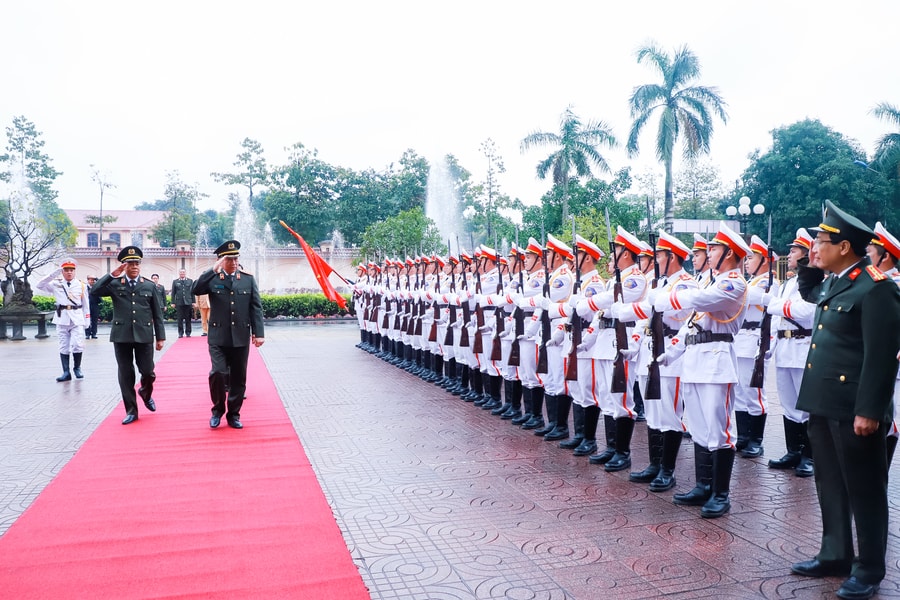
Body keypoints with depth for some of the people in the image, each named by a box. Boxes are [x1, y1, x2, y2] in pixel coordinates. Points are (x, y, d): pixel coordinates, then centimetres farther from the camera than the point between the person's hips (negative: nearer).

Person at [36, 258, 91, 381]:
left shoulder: (81, 285, 5)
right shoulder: (56, 284, 6)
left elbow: (85, 304, 8)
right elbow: (39, 285, -6)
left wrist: (87, 320, 4)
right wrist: (54, 274, -12)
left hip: (77, 318, -1)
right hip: (62, 318, 1)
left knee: (78, 345, -8)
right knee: (64, 347, 4)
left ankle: (77, 368, 13)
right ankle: (66, 372, 8)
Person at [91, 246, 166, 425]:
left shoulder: (149, 286, 6)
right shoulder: (115, 284, 5)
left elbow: (157, 314, 7)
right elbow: (94, 292, -11)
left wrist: (160, 337, 3)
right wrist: (112, 275, -14)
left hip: (144, 336, 0)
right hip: (121, 336, 0)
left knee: (148, 372, 1)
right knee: (125, 375, 4)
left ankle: (146, 394, 34)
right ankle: (131, 411, 14)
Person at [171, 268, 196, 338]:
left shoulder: (190, 281, 11)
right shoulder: (175, 282, 10)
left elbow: (193, 292, 8)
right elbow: (173, 293, 8)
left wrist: (194, 302, 2)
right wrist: (173, 302, 1)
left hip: (188, 302, 0)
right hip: (179, 303, 0)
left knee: (188, 319, 3)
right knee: (180, 319, 1)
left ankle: (188, 332, 10)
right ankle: (180, 333, 8)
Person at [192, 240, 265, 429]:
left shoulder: (248, 279, 5)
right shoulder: (212, 279, 2)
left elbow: (256, 308, 3)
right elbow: (195, 290, -16)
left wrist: (258, 333, -4)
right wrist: (213, 269, -18)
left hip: (241, 337, 2)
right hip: (218, 337, -2)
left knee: (238, 378, 6)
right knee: (218, 372, -13)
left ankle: (233, 414, 21)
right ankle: (218, 409, 11)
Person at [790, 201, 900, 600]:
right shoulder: (833, 282, 9)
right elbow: (807, 292, 33)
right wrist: (810, 265, 14)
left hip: (853, 409, -9)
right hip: (823, 403, 9)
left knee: (863, 490, 6)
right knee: (830, 484, 18)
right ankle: (835, 555, 32)